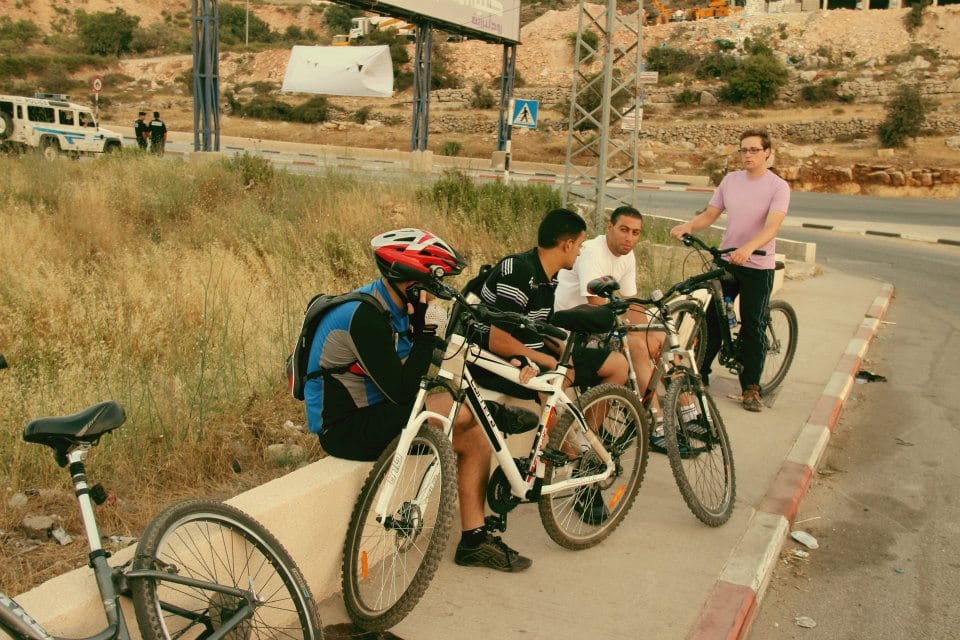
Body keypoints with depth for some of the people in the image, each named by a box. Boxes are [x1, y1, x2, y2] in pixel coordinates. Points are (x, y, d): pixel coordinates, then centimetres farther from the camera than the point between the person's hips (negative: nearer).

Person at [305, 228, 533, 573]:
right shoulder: (365, 317, -25)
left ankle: (475, 540, 8)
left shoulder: (391, 305, 4)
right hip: (346, 428, -9)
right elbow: (402, 393, -26)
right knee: (465, 412, -23)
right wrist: (424, 330, -26)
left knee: (476, 437, 0)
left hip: (369, 411, 10)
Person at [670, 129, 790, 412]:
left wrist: (747, 248, -41)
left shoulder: (778, 186, -10)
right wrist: (688, 226, -13)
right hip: (725, 261, 4)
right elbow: (710, 214, 8)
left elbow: (772, 227, -23)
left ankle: (751, 387, 12)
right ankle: (699, 374, 20)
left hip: (758, 266, -4)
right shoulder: (730, 180, 6)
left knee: (753, 327, 2)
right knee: (712, 319, 7)